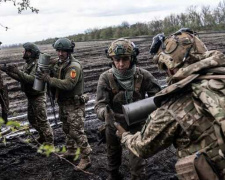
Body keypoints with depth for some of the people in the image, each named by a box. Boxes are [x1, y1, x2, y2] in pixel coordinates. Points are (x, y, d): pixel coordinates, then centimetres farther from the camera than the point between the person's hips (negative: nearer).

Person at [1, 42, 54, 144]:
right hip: (30, 96, 9)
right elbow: (22, 79, 10)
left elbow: (32, 79, -31)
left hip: (38, 97, -9)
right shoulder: (27, 64, 9)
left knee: (42, 120, -2)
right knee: (32, 119, 20)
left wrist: (18, 72, -34)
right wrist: (10, 73, 0)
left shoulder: (38, 64, -19)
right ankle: (43, 136, 36)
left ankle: (49, 142, 9)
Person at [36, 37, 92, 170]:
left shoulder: (74, 66, -19)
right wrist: (46, 74, -9)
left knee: (77, 132, -7)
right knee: (67, 130, 21)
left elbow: (68, 84, -29)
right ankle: (71, 151, 38)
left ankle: (86, 158, 2)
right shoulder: (59, 63, 8)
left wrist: (48, 79, -28)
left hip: (74, 105, -9)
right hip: (63, 103, 9)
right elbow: (55, 79, 10)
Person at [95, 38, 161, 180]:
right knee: (113, 154, 25)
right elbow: (100, 104, -26)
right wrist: (106, 113, -49)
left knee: (138, 162, -2)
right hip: (114, 123, 2)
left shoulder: (143, 76, -20)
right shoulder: (106, 78, -21)